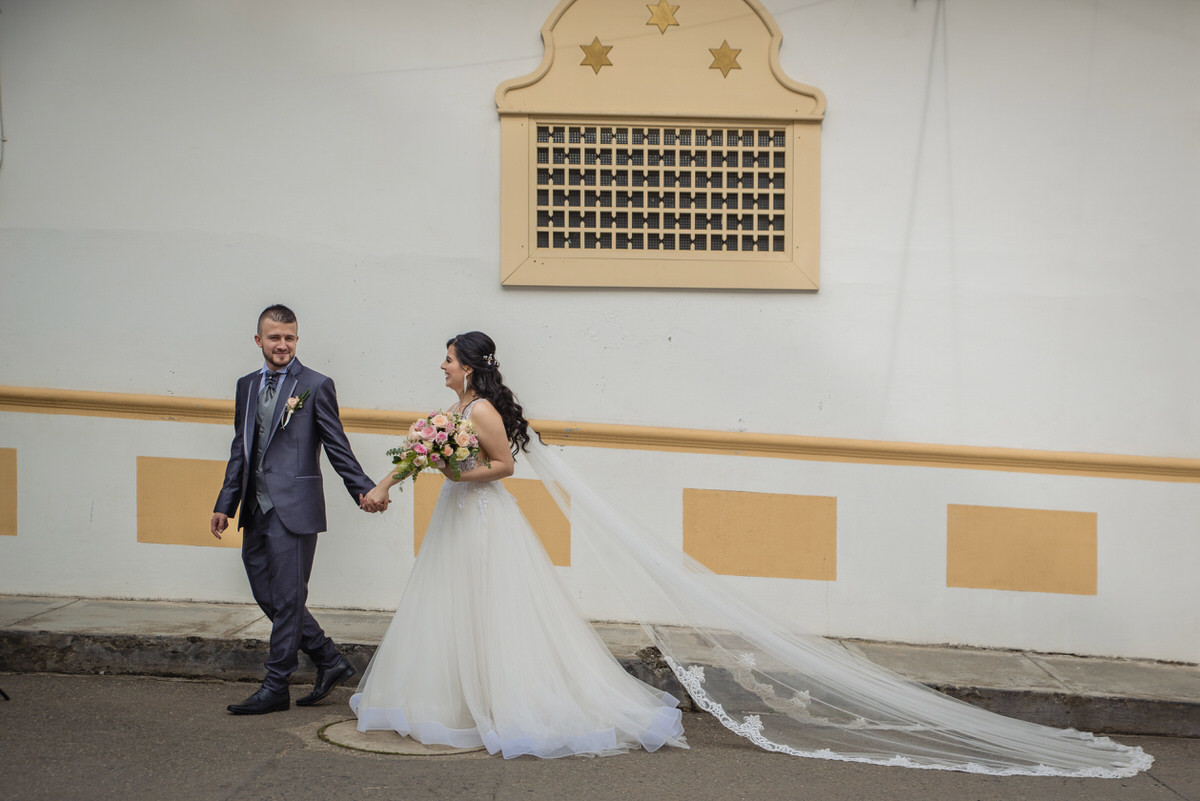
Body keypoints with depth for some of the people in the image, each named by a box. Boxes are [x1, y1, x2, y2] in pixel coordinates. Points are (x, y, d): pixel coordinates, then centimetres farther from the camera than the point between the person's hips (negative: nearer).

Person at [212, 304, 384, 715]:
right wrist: (225, 504, 15)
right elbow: (240, 450, 19)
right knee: (268, 596, 10)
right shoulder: (247, 386, 15)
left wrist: (363, 491, -10)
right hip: (256, 510, 7)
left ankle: (276, 688, 9)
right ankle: (330, 661, 23)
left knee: (287, 599, 0)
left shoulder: (316, 386, -3)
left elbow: (337, 446, -2)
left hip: (293, 509, -7)